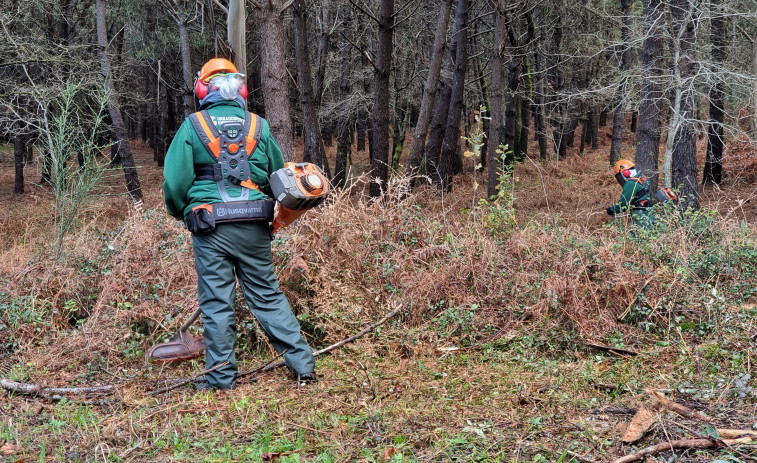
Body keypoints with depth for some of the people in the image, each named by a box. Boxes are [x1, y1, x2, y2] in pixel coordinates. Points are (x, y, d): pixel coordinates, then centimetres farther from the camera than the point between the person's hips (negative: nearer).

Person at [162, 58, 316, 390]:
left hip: (210, 228, -2)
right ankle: (302, 364, 11)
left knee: (216, 303, 5)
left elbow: (175, 182, -3)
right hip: (254, 226, 3)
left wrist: (183, 214, 16)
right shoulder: (259, 126, 7)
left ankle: (222, 380, 10)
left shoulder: (192, 126, -1)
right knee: (268, 296, 12)